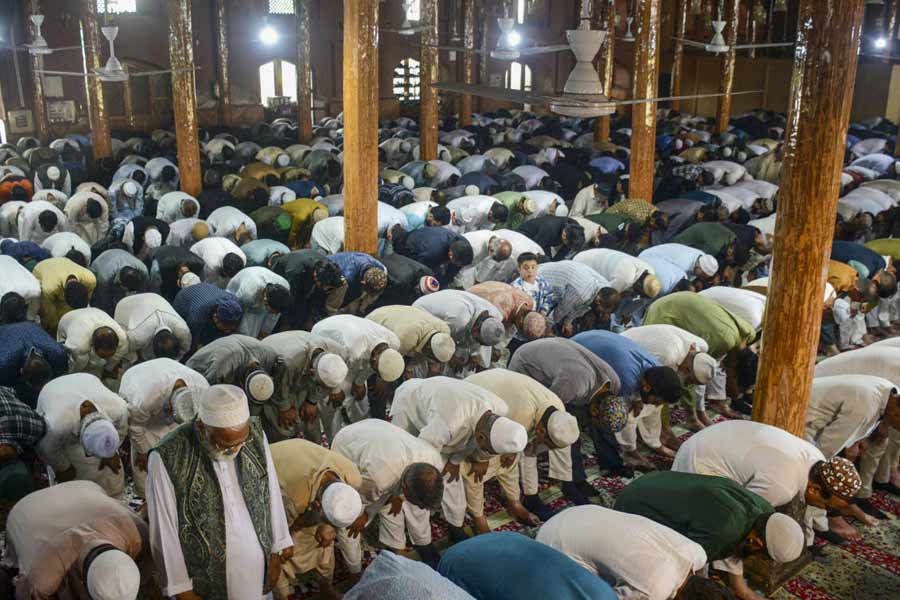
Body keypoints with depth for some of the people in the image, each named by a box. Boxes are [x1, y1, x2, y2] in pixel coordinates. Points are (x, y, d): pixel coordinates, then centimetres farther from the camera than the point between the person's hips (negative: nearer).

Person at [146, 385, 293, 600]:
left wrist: (277, 551, 7)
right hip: (206, 582, -3)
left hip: (256, 567, 3)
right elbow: (164, 532, -15)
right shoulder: (167, 459, -23)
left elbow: (271, 495, 1)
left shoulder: (256, 435, -11)